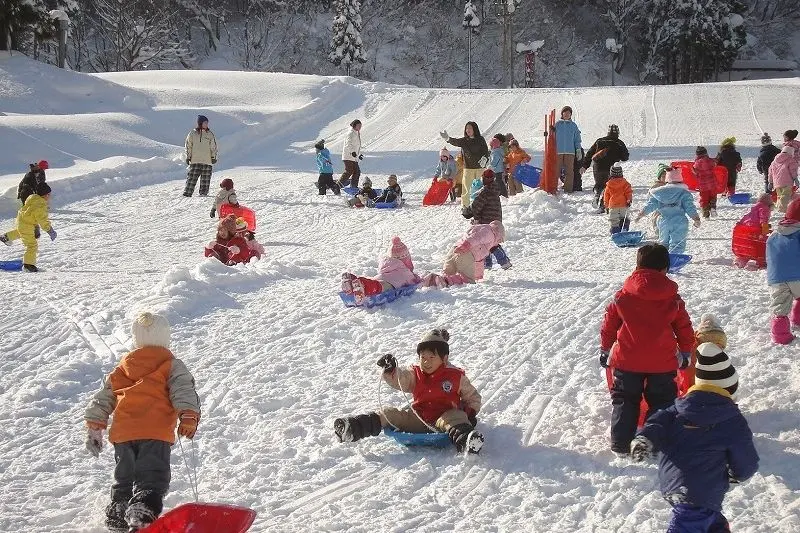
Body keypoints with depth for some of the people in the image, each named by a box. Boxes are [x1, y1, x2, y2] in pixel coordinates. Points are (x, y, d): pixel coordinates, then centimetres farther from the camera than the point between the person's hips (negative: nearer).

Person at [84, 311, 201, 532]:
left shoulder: (123, 367, 22)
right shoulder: (172, 366, 8)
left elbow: (103, 398, 23)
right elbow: (184, 390, -8)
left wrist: (94, 428, 27)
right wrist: (189, 416, -16)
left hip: (122, 434, 5)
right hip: (156, 433, -5)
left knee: (124, 479, 23)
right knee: (152, 481, -11)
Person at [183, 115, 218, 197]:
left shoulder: (210, 134, 6)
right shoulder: (193, 133, 3)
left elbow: (213, 147, 9)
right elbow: (188, 145, 7)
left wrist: (214, 157, 3)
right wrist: (188, 157, 3)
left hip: (207, 161, 2)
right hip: (195, 160, -1)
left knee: (205, 179, 4)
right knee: (192, 177, -5)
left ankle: (203, 193, 14)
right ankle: (187, 193, -3)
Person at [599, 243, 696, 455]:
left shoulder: (622, 296, -4)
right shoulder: (673, 299, -3)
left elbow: (609, 325, 3)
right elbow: (684, 329, 4)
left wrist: (605, 350, 17)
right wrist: (686, 353, 19)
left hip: (627, 361, 1)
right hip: (662, 363, 0)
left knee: (625, 400, 13)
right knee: (661, 401, 12)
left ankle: (621, 444, 11)